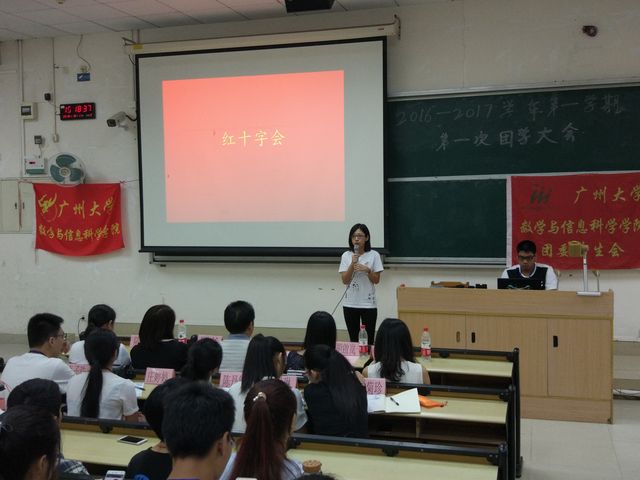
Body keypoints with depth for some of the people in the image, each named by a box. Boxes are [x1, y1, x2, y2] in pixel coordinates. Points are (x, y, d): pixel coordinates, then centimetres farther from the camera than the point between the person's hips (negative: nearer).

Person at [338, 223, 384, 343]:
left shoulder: (374, 255, -2)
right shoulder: (346, 255, 2)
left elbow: (376, 280, -1)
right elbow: (344, 280, -4)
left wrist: (367, 270, -18)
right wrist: (352, 264, -17)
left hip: (369, 304, -2)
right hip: (350, 304, 2)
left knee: (369, 340, 1)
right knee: (353, 339, 9)